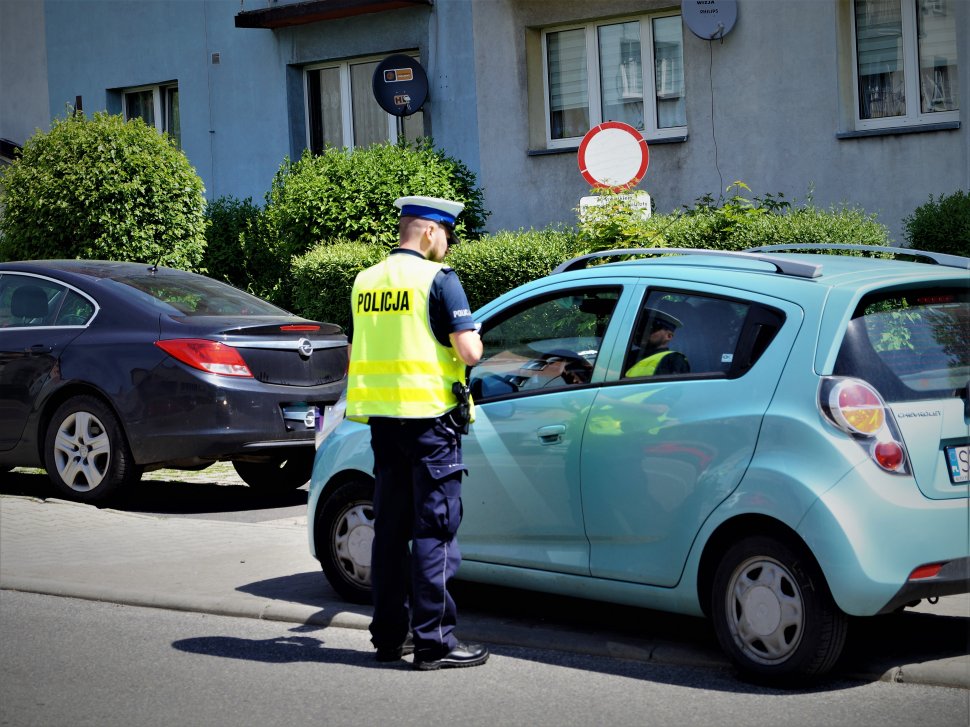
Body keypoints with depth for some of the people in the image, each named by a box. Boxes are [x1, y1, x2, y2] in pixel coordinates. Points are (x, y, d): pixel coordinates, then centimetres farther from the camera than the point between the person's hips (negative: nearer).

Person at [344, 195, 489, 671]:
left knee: (390, 527, 13)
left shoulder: (366, 281, 11)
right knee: (435, 529, -2)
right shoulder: (437, 279, -10)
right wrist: (472, 341, 6)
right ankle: (433, 641, -2)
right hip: (428, 416, -7)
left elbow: (355, 354, 19)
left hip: (382, 417, 7)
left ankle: (390, 633, 18)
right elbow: (469, 352, -15)